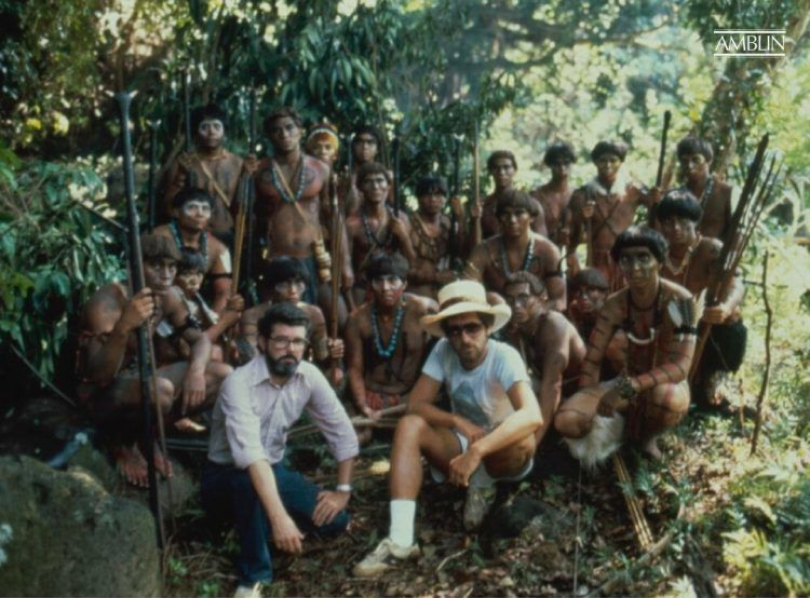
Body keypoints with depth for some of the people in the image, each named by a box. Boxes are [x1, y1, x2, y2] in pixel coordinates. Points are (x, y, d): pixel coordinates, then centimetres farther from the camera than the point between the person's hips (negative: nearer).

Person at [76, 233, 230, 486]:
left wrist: (196, 370, -20)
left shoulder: (168, 297, -5)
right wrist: (123, 327, -50)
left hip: (137, 378, 7)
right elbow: (99, 376, -34)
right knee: (160, 388, -39)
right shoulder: (108, 302, -26)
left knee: (223, 376, -5)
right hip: (101, 394, -7)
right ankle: (125, 445, -6)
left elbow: (200, 338, 3)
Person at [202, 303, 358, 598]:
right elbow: (250, 454, -41)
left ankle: (260, 524, 17)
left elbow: (342, 432, -2)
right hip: (226, 476, -6)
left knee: (334, 519, -11)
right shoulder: (239, 384, -29)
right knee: (251, 482, -40)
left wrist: (343, 490, -9)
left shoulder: (309, 377, -10)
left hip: (273, 468, 6)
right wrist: (279, 517, -50)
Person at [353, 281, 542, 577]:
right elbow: (416, 405, -14)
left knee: (524, 440, -37)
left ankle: (483, 486, -3)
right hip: (460, 444, 3)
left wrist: (477, 451, -50)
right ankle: (400, 539, -33)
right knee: (409, 425, -24)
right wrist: (458, 422, -31)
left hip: (501, 454, -3)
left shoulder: (505, 357, -25)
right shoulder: (443, 351, -12)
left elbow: (533, 416, -41)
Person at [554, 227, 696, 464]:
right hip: (628, 384, 3)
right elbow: (592, 361, -4)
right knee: (566, 421, -22)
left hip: (668, 384, -3)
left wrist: (626, 388, -39)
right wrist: (588, 407, -15)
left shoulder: (678, 300, -22)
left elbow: (681, 366, -29)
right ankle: (620, 427, 9)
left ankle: (646, 436, -5)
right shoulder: (615, 305, -9)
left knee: (667, 399, -42)